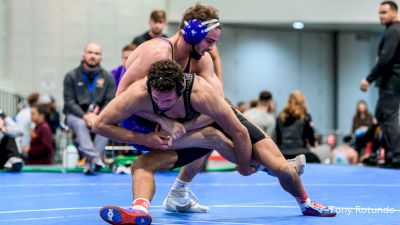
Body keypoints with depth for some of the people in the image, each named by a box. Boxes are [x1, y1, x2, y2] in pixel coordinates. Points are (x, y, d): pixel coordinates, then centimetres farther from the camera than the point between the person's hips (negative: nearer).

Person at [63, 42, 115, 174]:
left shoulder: (108, 78, 7)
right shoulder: (71, 76, 2)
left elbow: (110, 102, 1)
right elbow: (69, 102, -5)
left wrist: (99, 117, -18)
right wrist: (85, 116, -20)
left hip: (99, 116, 1)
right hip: (76, 115, -1)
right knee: (79, 124, -36)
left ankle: (90, 162, -35)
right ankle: (95, 157, -51)